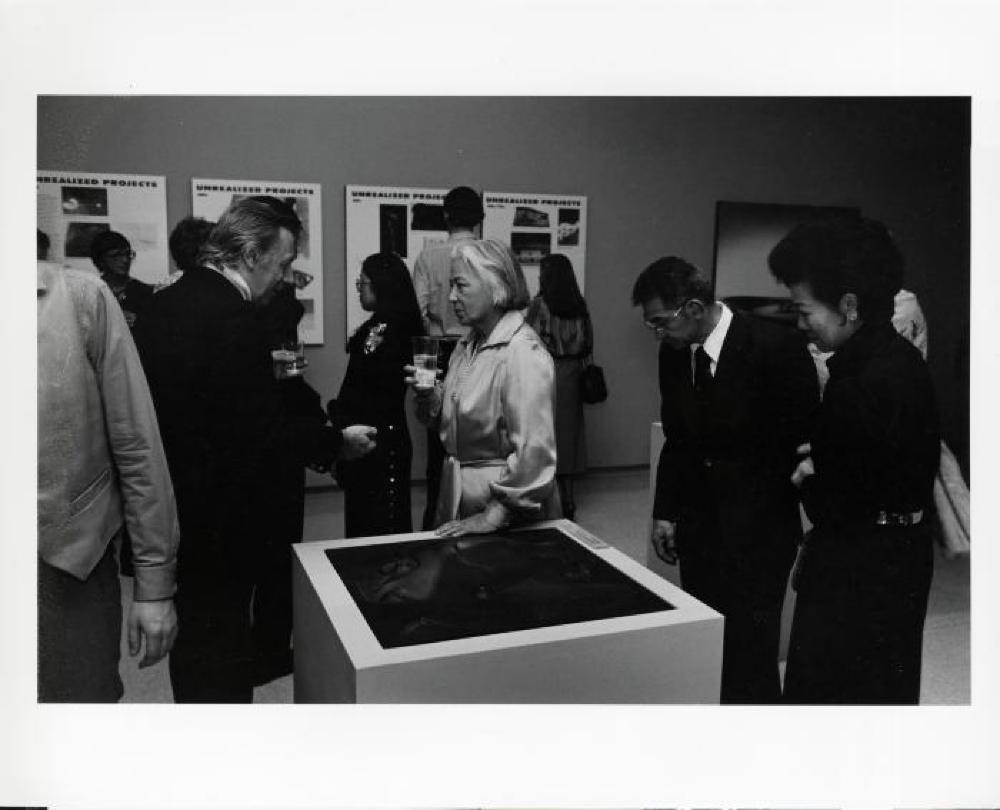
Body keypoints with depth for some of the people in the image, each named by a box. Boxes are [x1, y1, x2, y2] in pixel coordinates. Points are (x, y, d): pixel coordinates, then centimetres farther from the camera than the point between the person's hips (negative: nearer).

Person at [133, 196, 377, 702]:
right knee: (222, 656, 7)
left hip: (169, 508, 9)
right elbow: (262, 429, -23)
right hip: (218, 522, -9)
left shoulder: (162, 304, 6)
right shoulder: (235, 318, -22)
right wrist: (337, 442, -9)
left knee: (193, 643, 24)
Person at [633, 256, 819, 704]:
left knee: (749, 652, -2)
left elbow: (804, 440, -10)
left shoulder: (776, 346, -14)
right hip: (698, 524, 5)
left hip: (759, 530, -5)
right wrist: (665, 512, 8)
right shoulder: (673, 352, 3)